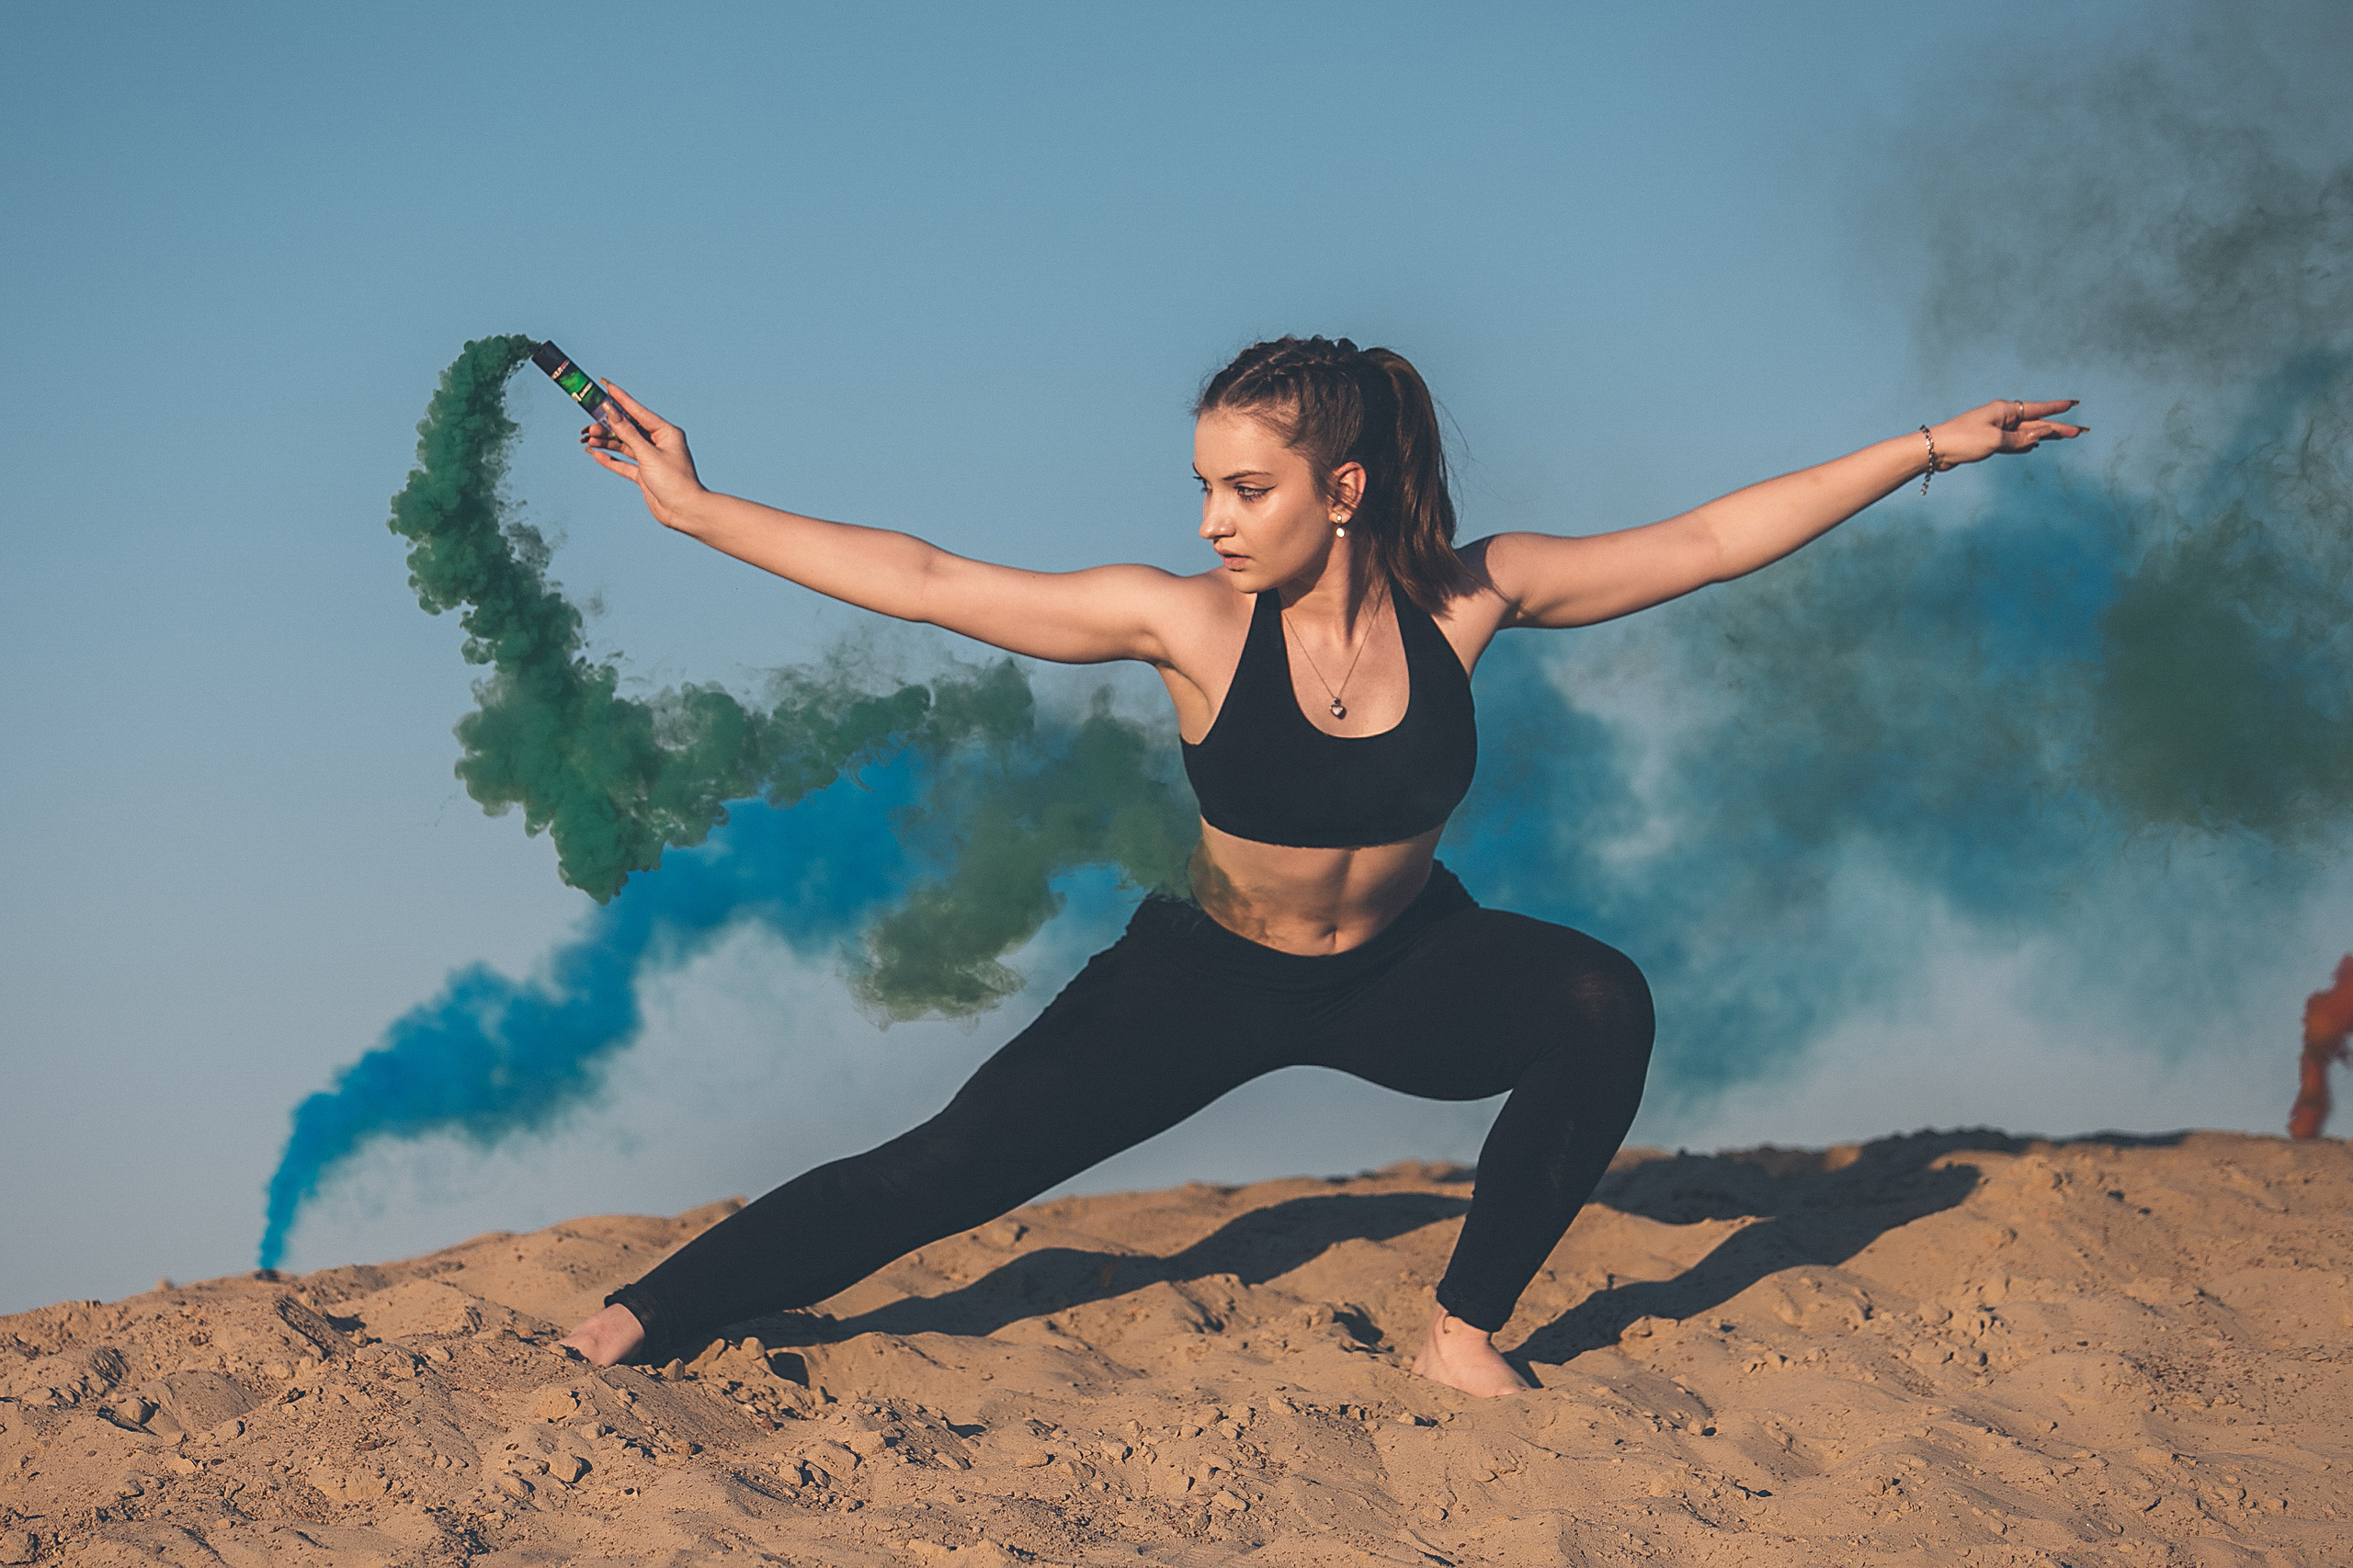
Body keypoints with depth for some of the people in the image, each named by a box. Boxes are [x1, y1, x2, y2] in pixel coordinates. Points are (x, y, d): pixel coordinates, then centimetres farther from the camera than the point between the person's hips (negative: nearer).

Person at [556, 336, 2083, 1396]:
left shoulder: (1466, 599, -19)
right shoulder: (1190, 624, -23)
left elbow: (1706, 540, -16)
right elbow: (923, 579, -22)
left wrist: (1929, 448, -18)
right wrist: (695, 507, -24)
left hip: (1404, 971, 1)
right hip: (1213, 979, -1)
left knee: (1601, 1001, -27)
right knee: (940, 1174, -10)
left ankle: (1468, 1333, -11)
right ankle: (633, 1325, 2)